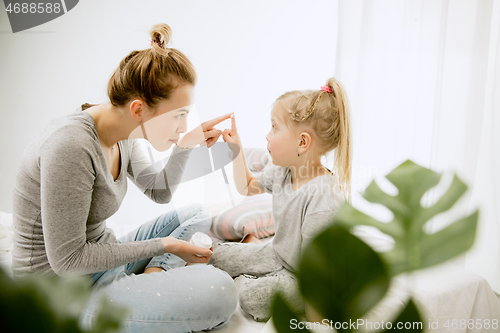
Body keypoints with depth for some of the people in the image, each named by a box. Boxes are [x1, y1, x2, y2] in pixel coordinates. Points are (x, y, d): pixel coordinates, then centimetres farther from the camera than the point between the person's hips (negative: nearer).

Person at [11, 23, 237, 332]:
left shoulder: (123, 134, -2)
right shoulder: (71, 146, -28)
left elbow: (159, 192, 12)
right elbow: (67, 259, -23)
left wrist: (185, 146, -5)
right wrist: (162, 245, -16)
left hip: (103, 255, 9)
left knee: (198, 214, 17)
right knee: (220, 292, -27)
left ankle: (153, 274, -2)